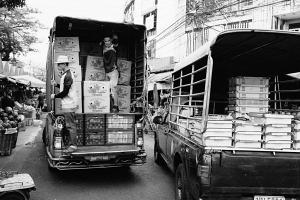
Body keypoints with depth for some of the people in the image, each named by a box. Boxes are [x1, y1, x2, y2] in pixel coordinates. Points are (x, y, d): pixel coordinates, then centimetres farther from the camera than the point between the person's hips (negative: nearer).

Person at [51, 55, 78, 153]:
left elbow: (65, 92, -19)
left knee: (70, 126, -6)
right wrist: (56, 84, 11)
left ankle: (73, 145, 0)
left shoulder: (67, 76, -17)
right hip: (67, 104, 10)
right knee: (70, 125, 14)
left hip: (69, 105, -10)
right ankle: (71, 143, 22)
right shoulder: (65, 74, 16)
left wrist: (55, 96, -7)